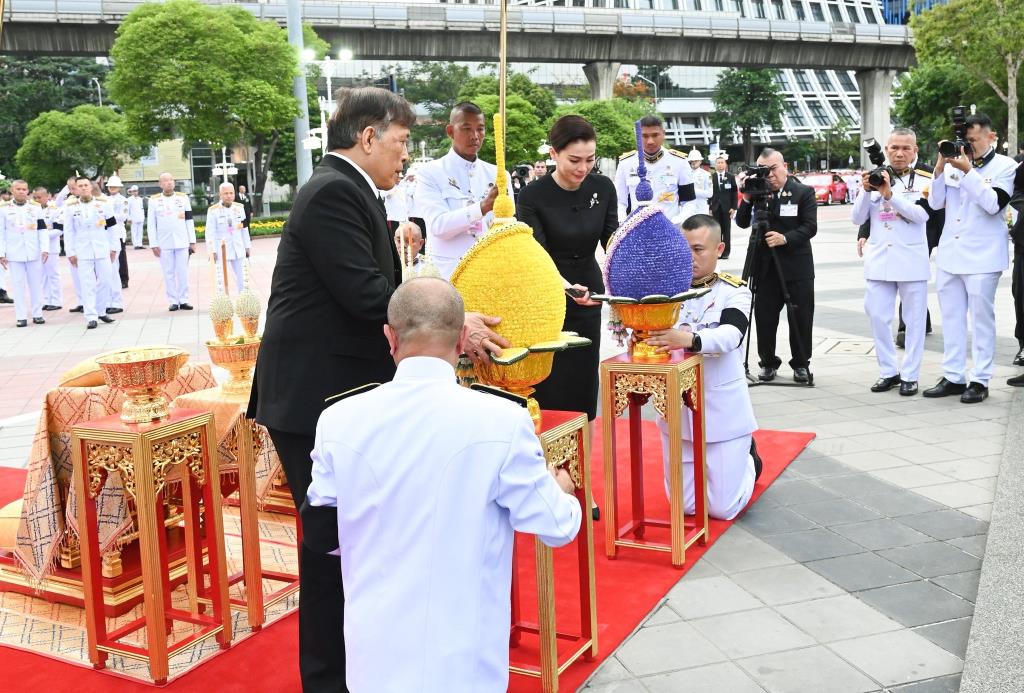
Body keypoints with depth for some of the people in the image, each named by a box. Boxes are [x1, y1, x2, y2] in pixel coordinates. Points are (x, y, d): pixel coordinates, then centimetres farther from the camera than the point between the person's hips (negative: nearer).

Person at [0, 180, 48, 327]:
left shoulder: (36, 207, 5)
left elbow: (42, 229, 5)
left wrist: (45, 249, -4)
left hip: (34, 253, 1)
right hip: (14, 253, -1)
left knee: (36, 283, 6)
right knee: (18, 284, 2)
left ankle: (37, 314, 14)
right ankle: (21, 317, 6)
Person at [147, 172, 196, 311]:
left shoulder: (183, 198, 6)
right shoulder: (154, 200, 2)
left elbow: (189, 220, 7)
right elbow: (151, 224, 3)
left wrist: (192, 241, 4)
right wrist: (154, 244, -2)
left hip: (182, 242, 1)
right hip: (164, 243, -1)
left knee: (183, 272, 2)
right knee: (169, 273, 2)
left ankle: (183, 300, 9)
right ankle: (173, 301, 8)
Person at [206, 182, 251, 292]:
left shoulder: (239, 209, 7)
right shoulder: (213, 210, -7)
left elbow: (244, 229, 14)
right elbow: (210, 232, -8)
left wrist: (247, 246, 15)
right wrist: (212, 251, -13)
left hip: (238, 250, 4)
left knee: (241, 277, 10)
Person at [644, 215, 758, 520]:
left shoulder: (734, 291, -7)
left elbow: (730, 335, -26)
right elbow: (651, 332, -10)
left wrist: (690, 339, -46)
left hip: (722, 408, -3)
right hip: (676, 406, 4)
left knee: (722, 508, 2)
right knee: (686, 506, 13)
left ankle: (748, 459, 34)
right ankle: (734, 457, 42)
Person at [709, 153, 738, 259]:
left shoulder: (731, 177, 5)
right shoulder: (711, 177, 4)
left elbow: (735, 193, 4)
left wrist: (734, 207, -5)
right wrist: (709, 208, -3)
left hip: (727, 208, 0)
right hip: (715, 208, 0)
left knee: (726, 230, 2)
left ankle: (726, 252, 5)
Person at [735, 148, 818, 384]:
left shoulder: (804, 192, -2)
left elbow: (810, 227, -8)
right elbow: (742, 223, 1)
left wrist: (785, 238, -22)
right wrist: (747, 198, -13)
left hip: (796, 267, -2)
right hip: (765, 266, 2)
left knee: (801, 318, 4)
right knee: (764, 317, 5)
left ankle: (801, 364, 18)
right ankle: (768, 363, 19)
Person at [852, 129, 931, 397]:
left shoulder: (923, 181, 2)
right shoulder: (874, 178, 9)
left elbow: (920, 214, -15)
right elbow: (857, 218, 4)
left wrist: (889, 194, -23)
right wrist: (866, 191, -11)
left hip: (912, 262, -3)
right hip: (878, 261, 3)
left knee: (914, 319, 3)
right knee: (877, 317, 3)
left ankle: (910, 375, 11)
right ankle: (889, 371, 16)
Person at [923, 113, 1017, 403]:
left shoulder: (1005, 166, -3)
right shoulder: (953, 163, 8)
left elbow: (994, 204, -17)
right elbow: (936, 203, 4)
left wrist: (968, 171, -20)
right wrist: (940, 166, -7)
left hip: (982, 256, -5)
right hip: (949, 253, 5)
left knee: (981, 319, 1)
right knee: (951, 318, 10)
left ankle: (980, 380, 7)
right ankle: (953, 377, 18)